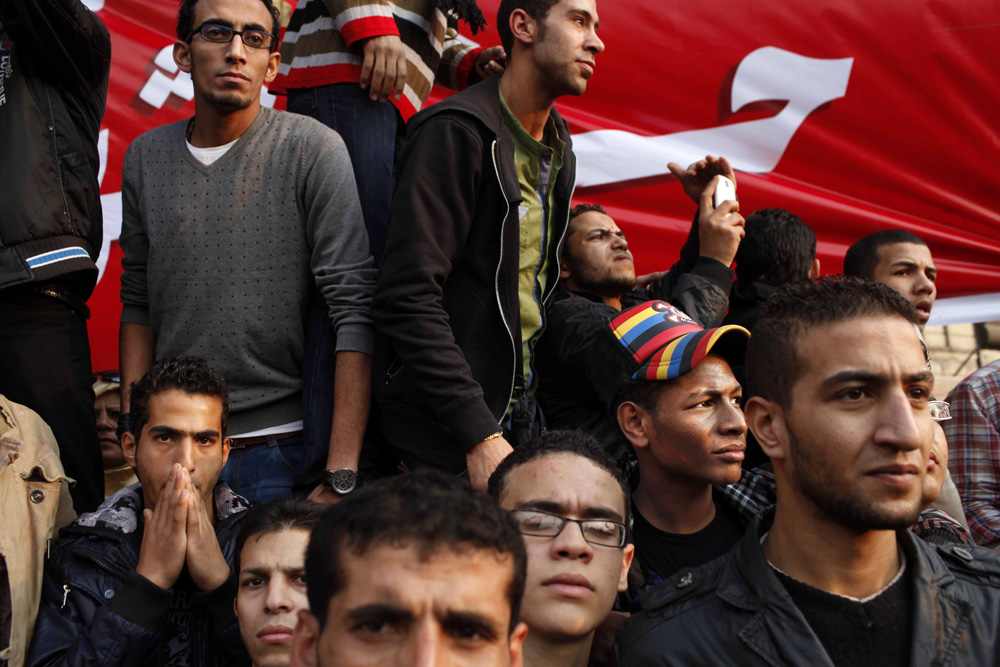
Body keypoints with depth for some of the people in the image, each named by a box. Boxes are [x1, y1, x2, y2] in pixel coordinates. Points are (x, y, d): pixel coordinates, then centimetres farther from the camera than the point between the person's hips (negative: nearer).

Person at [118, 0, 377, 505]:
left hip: (286, 449, -4)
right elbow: (138, 304, 14)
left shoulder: (313, 149, -9)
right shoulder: (145, 157, 7)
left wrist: (341, 476, -20)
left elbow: (355, 312, -14)